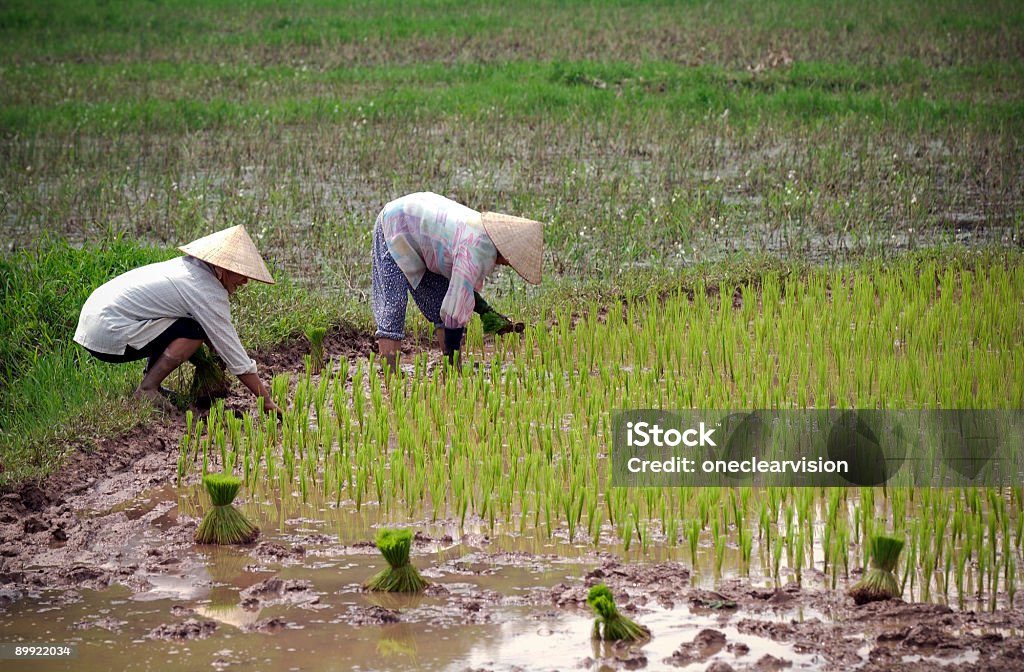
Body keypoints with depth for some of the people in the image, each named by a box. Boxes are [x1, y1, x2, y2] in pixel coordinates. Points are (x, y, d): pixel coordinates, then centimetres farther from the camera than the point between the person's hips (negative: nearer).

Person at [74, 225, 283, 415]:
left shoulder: (191, 266, 11)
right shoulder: (209, 292, -15)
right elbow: (237, 358, -13)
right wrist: (267, 402, -8)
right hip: (109, 334, -9)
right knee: (194, 331, -12)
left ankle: (149, 382, 14)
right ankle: (146, 390, -8)